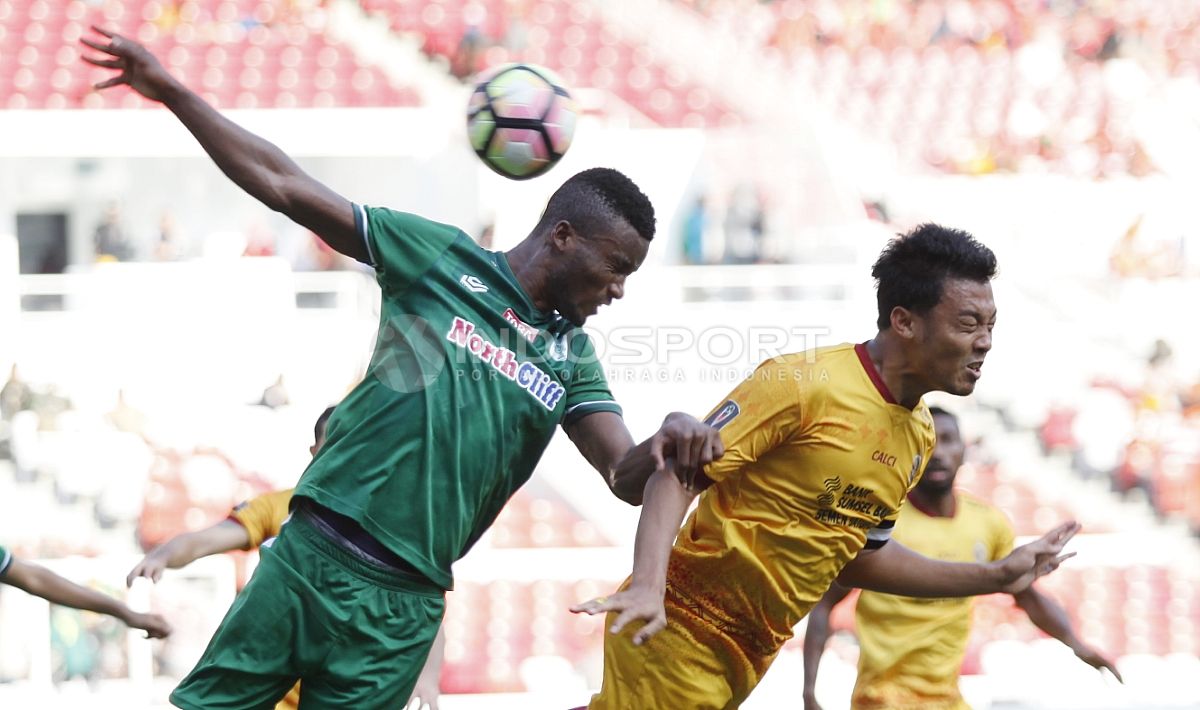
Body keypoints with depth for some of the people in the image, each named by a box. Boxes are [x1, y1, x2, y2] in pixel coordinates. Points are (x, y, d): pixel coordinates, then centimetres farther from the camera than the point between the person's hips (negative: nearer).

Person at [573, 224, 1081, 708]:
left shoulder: (919, 434, 9)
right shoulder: (804, 383, -17)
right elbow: (679, 475, -18)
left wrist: (996, 578, 17)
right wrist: (647, 586, -34)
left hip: (749, 654, 8)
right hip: (678, 627, -8)